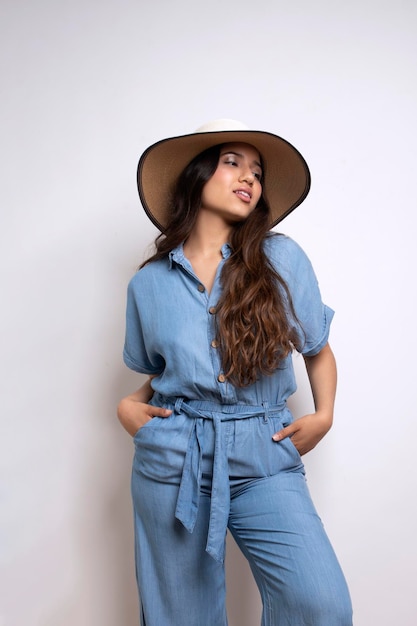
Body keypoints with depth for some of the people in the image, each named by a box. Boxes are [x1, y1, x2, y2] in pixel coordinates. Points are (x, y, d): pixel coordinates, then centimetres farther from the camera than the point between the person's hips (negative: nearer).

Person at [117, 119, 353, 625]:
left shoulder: (282, 259, -1)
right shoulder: (149, 283, 4)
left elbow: (318, 351, 11)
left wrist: (323, 416, -3)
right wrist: (129, 405, -1)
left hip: (265, 459, -1)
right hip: (172, 460, 1)